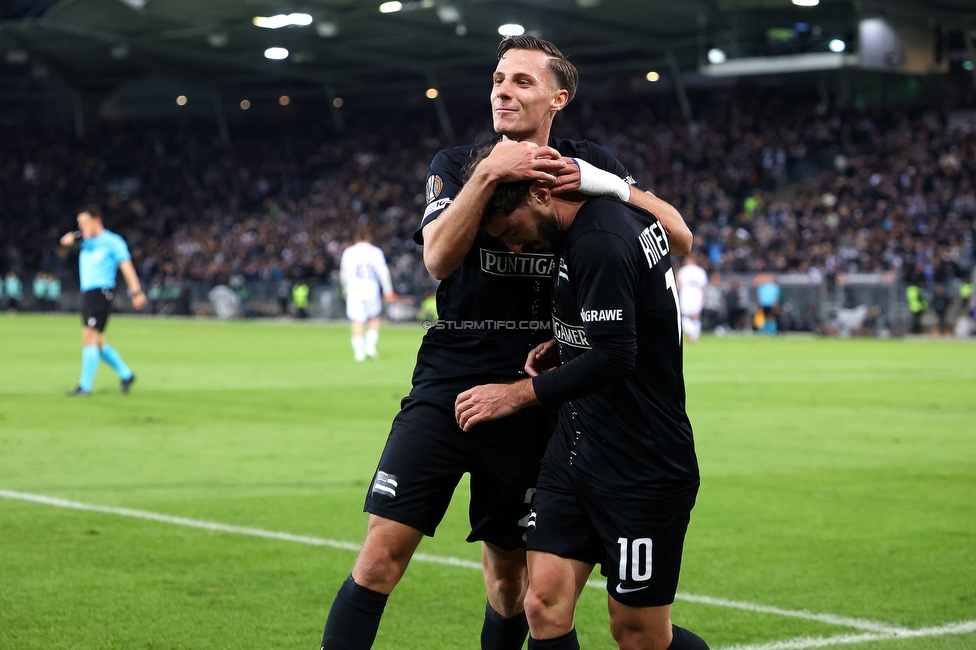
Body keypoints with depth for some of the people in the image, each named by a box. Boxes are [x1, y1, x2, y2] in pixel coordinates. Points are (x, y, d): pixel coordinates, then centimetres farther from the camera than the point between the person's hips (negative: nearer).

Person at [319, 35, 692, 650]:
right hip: (446, 385, -1)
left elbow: (680, 238, -1)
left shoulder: (588, 166, 6)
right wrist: (489, 173, -22)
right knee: (383, 553, -10)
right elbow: (439, 258, -12)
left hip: (528, 402, 1)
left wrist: (611, 185, -15)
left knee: (509, 573, 8)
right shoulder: (458, 164, 5)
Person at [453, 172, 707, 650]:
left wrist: (518, 394, -17)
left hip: (641, 469, -9)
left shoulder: (600, 242, -21)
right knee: (544, 606, -2)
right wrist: (563, 344, 8)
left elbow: (614, 358, -26)